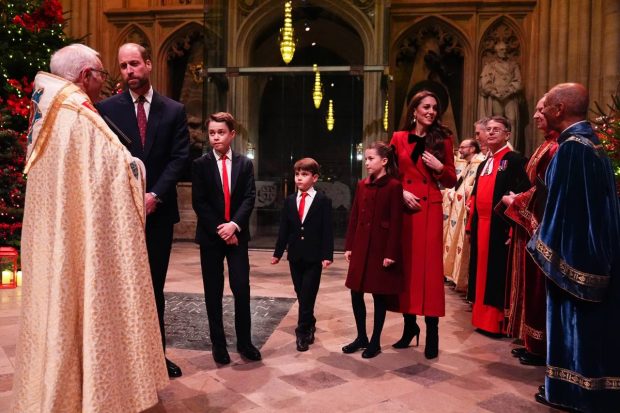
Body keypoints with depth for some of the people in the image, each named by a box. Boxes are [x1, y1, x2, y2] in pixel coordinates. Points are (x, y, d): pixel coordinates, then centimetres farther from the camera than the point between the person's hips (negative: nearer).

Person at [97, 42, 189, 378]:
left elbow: (179, 157, -2)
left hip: (158, 210, 2)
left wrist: (155, 194, -13)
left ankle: (156, 352, 21)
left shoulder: (174, 111, 6)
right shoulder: (106, 108, 3)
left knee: (154, 286, 10)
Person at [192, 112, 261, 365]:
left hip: (237, 234, 1)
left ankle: (244, 342, 11)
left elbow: (249, 198, -3)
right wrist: (219, 229, -12)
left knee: (242, 289, -2)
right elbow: (198, 202, -5)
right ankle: (218, 344, 17)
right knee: (213, 293, 5)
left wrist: (235, 224, -17)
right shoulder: (200, 164, 2)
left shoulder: (245, 164, 6)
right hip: (210, 236, 0)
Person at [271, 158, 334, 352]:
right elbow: (284, 229, 9)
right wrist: (278, 252, 7)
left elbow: (327, 230, -6)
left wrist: (327, 255, -13)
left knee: (308, 296, -3)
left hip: (314, 256, -4)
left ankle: (302, 332, 5)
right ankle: (309, 325, 30)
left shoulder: (323, 201, -3)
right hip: (295, 255, 4)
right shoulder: (289, 201, 8)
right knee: (301, 295, 12)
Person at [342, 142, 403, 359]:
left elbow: (396, 222, -11)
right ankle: (361, 337, 26)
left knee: (379, 295, 5)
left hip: (381, 247, -6)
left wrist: (391, 253, -13)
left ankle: (375, 342, 19)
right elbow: (354, 217, 10)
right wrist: (349, 246, 7)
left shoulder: (394, 186, -9)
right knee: (356, 292, 9)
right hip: (360, 246, 6)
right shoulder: (362, 185, 10)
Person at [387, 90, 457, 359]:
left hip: (431, 209, -1)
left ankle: (432, 333, 6)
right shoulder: (399, 138, 8)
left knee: (430, 268, -3)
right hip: (404, 208, 2)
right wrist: (402, 192, -8)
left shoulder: (442, 139, 7)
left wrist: (439, 167, -10)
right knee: (406, 266, 6)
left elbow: (452, 181, 8)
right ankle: (409, 325, 21)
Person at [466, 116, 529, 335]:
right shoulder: (483, 164, 18)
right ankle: (482, 318, 23)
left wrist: (513, 228, -19)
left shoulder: (515, 160, -5)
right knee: (482, 271, 12)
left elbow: (523, 194, -14)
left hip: (500, 226, -7)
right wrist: (471, 225, 15)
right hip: (481, 226, 8)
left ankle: (498, 322, 9)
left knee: (498, 273, -2)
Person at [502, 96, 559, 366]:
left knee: (538, 287, -1)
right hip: (531, 225, 10)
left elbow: (544, 191, -19)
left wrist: (514, 201, -7)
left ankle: (541, 348, 12)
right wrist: (518, 200, 6)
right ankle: (533, 343, 24)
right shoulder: (547, 146, 15)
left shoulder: (556, 148, -15)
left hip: (540, 227, -10)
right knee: (531, 286, 14)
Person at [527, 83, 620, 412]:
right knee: (587, 325, 16)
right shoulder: (589, 142, 12)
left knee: (575, 322, 2)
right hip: (591, 252, 10)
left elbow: (562, 206, -20)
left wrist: (546, 250, -11)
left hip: (573, 252, -10)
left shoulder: (571, 147, -18)